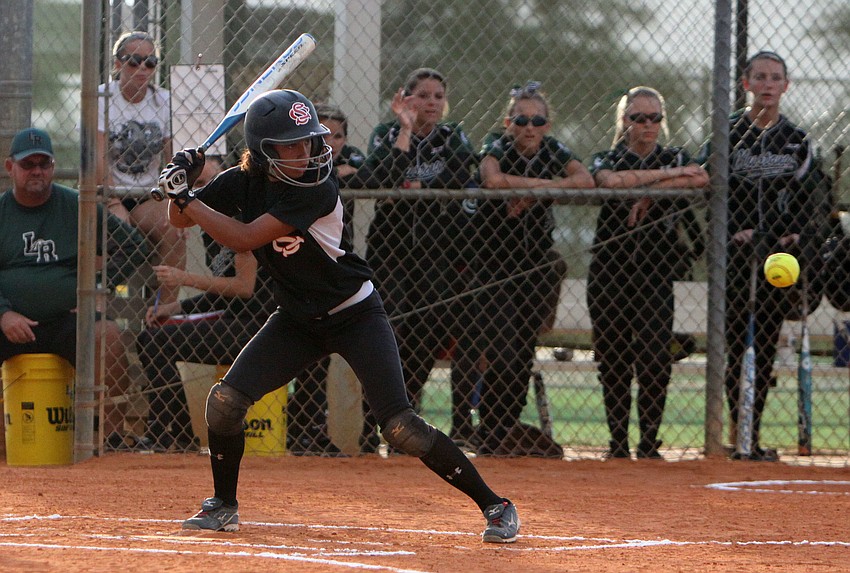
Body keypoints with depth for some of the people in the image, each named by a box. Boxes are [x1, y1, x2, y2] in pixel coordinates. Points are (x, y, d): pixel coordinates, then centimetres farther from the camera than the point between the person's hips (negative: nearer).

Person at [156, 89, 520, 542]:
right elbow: (181, 221, 3)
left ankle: (494, 505, -5)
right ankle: (223, 506, 12)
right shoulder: (244, 183, -7)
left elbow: (243, 238, -30)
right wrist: (180, 186, -18)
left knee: (400, 426, -15)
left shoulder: (317, 190, -26)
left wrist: (185, 198, -26)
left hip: (355, 316, -6)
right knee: (225, 400, -9)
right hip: (297, 319, 6)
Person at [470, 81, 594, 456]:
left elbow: (585, 180, -16)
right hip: (494, 266, -4)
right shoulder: (497, 148, -8)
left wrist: (528, 192, -23)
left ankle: (502, 436, 12)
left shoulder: (553, 151, 3)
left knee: (523, 358, 2)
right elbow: (493, 179, -32)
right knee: (503, 358, -13)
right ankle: (487, 438, 0)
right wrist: (542, 183, -21)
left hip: (536, 266, 4)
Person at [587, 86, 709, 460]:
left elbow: (700, 179, -12)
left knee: (655, 360, -11)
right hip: (609, 271, 0)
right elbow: (610, 180, -17)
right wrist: (669, 175, -14)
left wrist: (646, 191, -15)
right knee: (612, 360, 0)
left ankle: (649, 444, -4)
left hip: (656, 272, 0)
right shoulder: (607, 159, 9)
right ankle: (618, 444, 8)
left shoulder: (675, 159, 11)